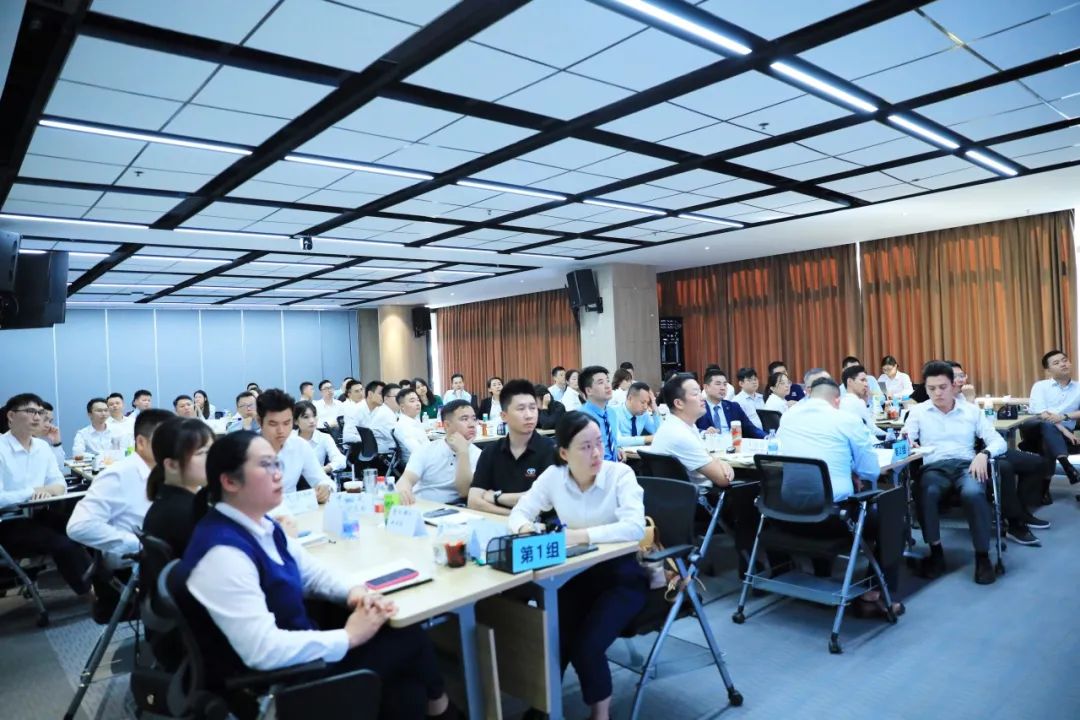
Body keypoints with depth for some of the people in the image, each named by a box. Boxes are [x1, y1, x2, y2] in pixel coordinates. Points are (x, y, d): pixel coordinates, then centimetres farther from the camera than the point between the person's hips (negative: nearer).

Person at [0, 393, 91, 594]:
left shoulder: (42, 446, 10)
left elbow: (60, 485, 7)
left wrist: (47, 490, -14)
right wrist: (33, 492, -22)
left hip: (37, 516, 6)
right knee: (63, 543, -25)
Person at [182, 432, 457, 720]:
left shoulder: (261, 525, 0)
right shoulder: (223, 553, -28)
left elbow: (310, 571, 13)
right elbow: (263, 651, -32)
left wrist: (353, 592, -6)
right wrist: (349, 637, -23)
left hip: (300, 651, 8)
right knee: (409, 639, -2)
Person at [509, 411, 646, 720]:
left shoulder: (620, 474, -16)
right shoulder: (553, 476, -6)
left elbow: (635, 527, -29)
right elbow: (519, 512, -1)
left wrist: (578, 535, -35)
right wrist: (526, 529, -25)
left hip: (621, 574, -3)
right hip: (577, 573, 3)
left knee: (585, 645, -19)